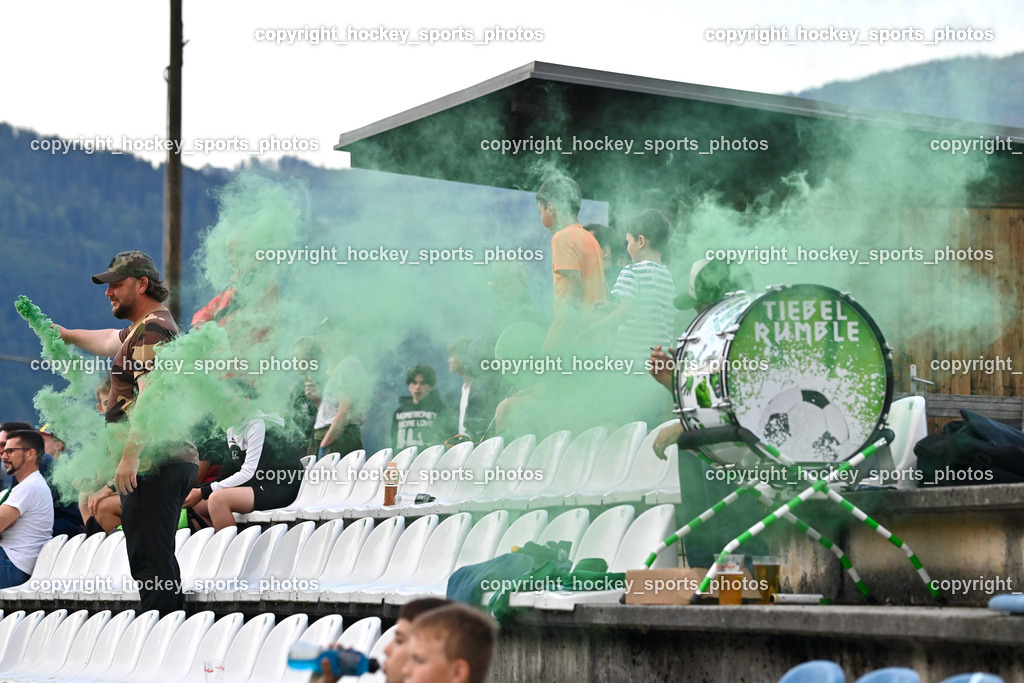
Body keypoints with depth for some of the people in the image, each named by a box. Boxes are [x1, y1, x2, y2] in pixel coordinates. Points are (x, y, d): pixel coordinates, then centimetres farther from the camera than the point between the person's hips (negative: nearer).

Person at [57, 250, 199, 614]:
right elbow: (110, 341, 44)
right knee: (159, 558, 14)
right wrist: (65, 334, 54)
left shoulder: (151, 329, -11)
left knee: (149, 558, -14)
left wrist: (130, 455, -25)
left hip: (154, 464, -11)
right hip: (175, 461, 11)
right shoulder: (150, 326, 23)